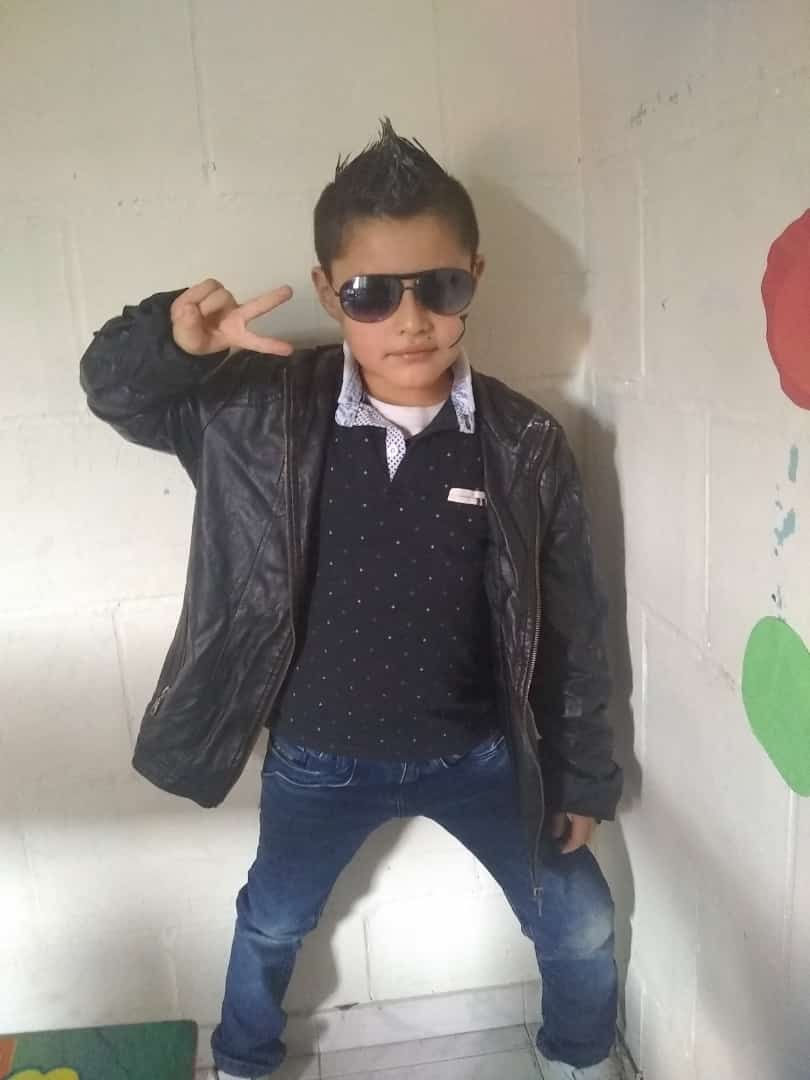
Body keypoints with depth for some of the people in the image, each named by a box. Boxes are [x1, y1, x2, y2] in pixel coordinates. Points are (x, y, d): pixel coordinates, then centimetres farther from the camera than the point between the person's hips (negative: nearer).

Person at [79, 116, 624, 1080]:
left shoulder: (526, 445, -15)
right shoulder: (265, 410, -16)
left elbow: (570, 624, -6)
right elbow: (112, 391, -7)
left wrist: (584, 774, 2)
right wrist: (170, 336, -32)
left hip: (479, 754, 1)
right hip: (318, 759, 1)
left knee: (579, 923, 18)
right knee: (272, 924, 25)